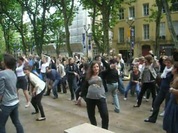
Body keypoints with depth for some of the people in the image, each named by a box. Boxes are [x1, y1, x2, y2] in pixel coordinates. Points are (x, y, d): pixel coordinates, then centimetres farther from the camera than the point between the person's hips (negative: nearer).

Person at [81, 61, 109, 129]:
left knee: (105, 115, -4)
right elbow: (85, 87, 9)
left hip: (101, 98, -2)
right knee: (91, 115, 14)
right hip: (90, 98, 2)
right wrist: (81, 96, 7)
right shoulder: (88, 76, 5)